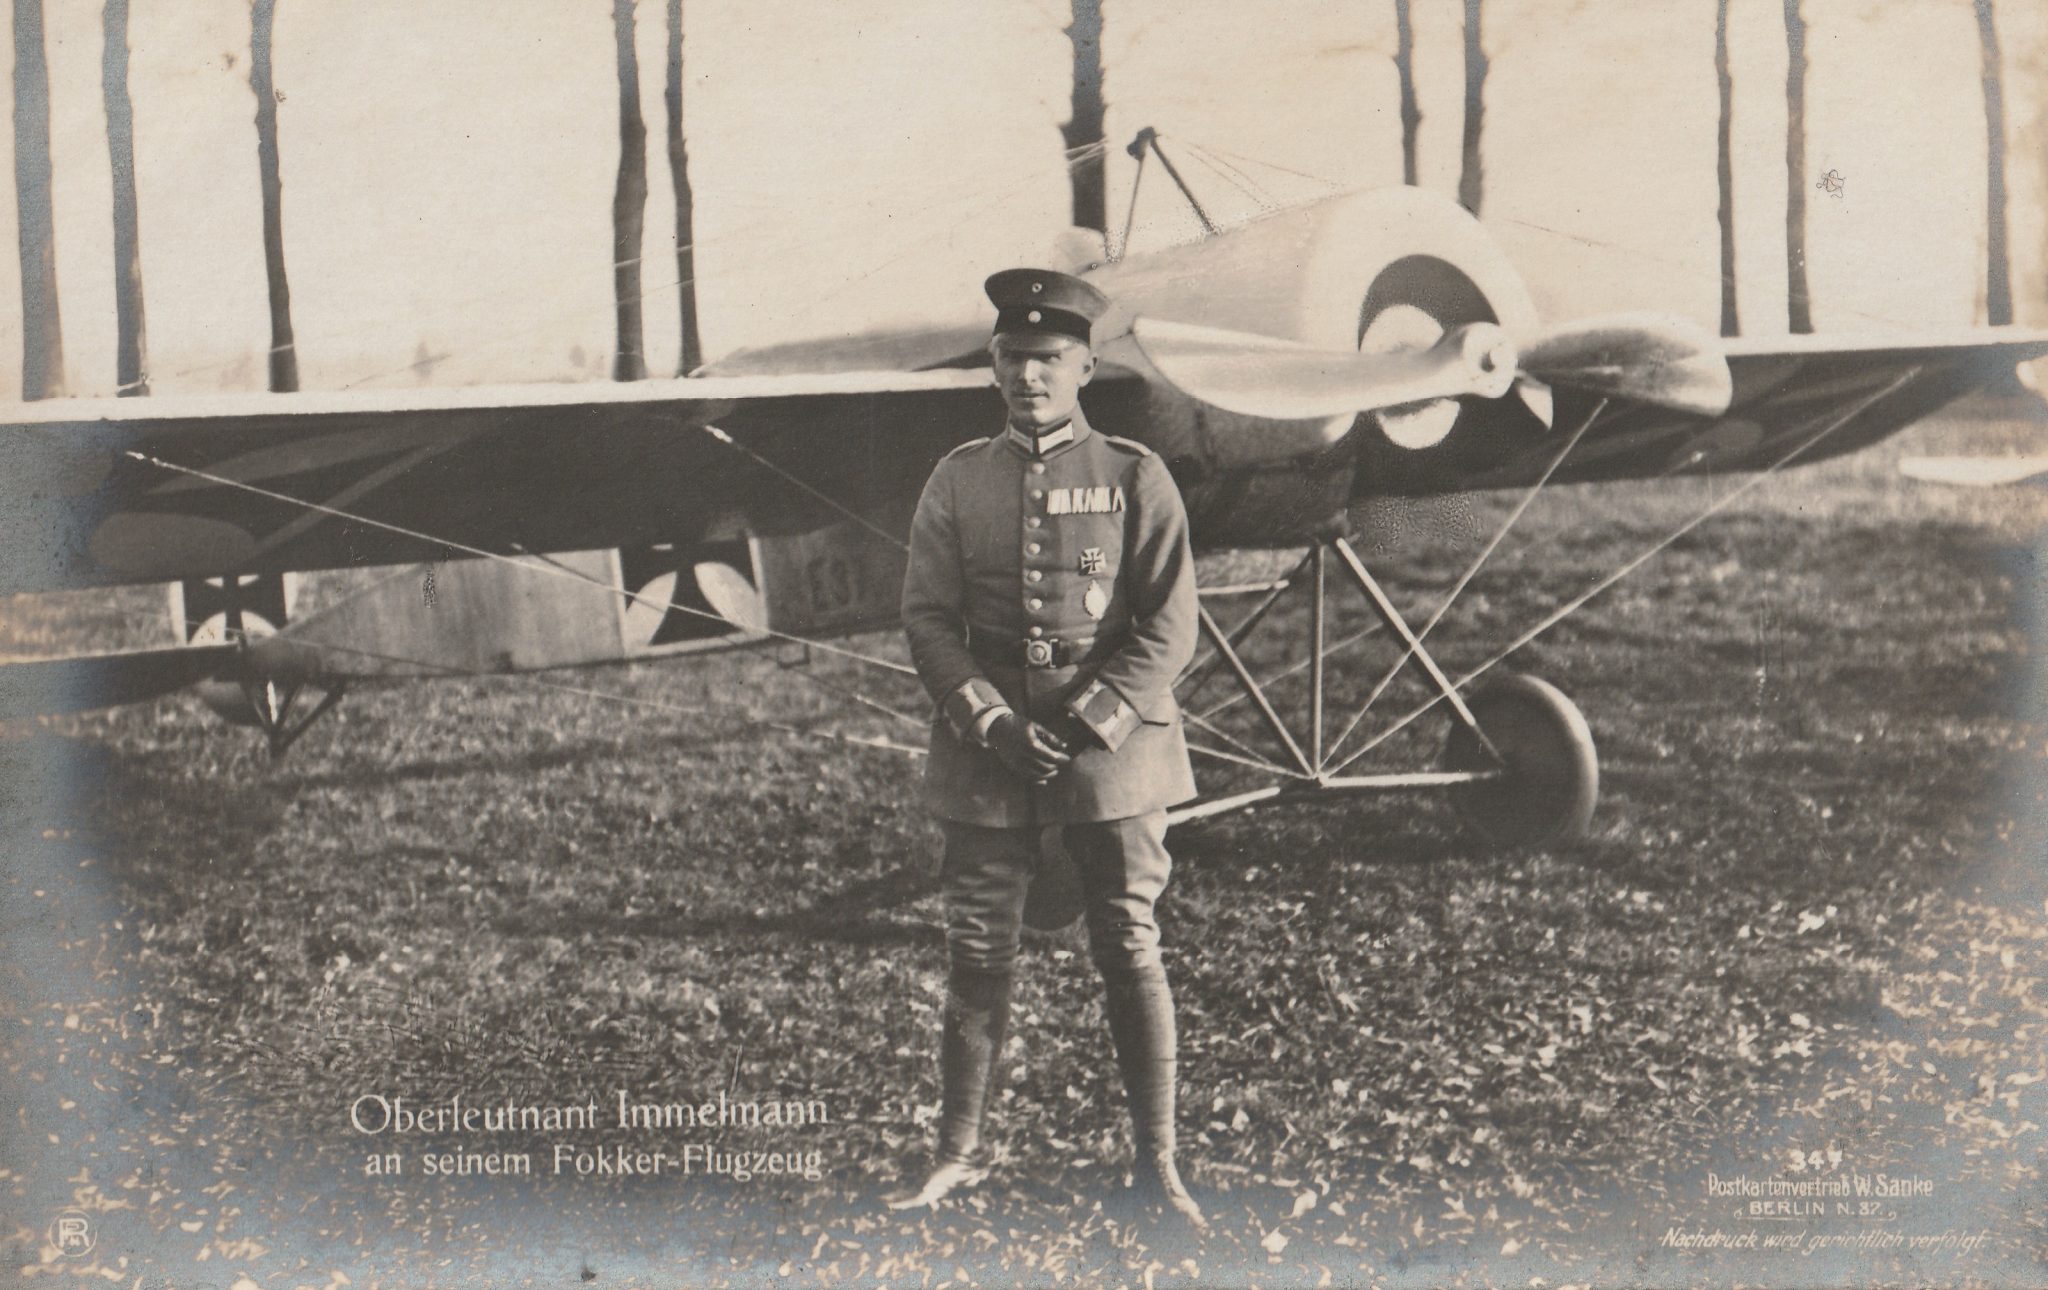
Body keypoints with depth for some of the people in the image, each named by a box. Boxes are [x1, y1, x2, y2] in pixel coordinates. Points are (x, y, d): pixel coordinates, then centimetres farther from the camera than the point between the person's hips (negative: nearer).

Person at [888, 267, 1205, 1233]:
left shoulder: (1134, 479, -1)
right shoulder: (958, 481, 5)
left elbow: (1168, 632, -4)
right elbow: (926, 617, 3)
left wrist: (1086, 727, -14)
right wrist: (992, 722, -11)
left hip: (1112, 746, -2)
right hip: (985, 752, 2)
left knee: (1130, 953, 2)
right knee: (977, 954, 7)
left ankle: (1157, 1162, 12)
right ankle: (959, 1153, 20)